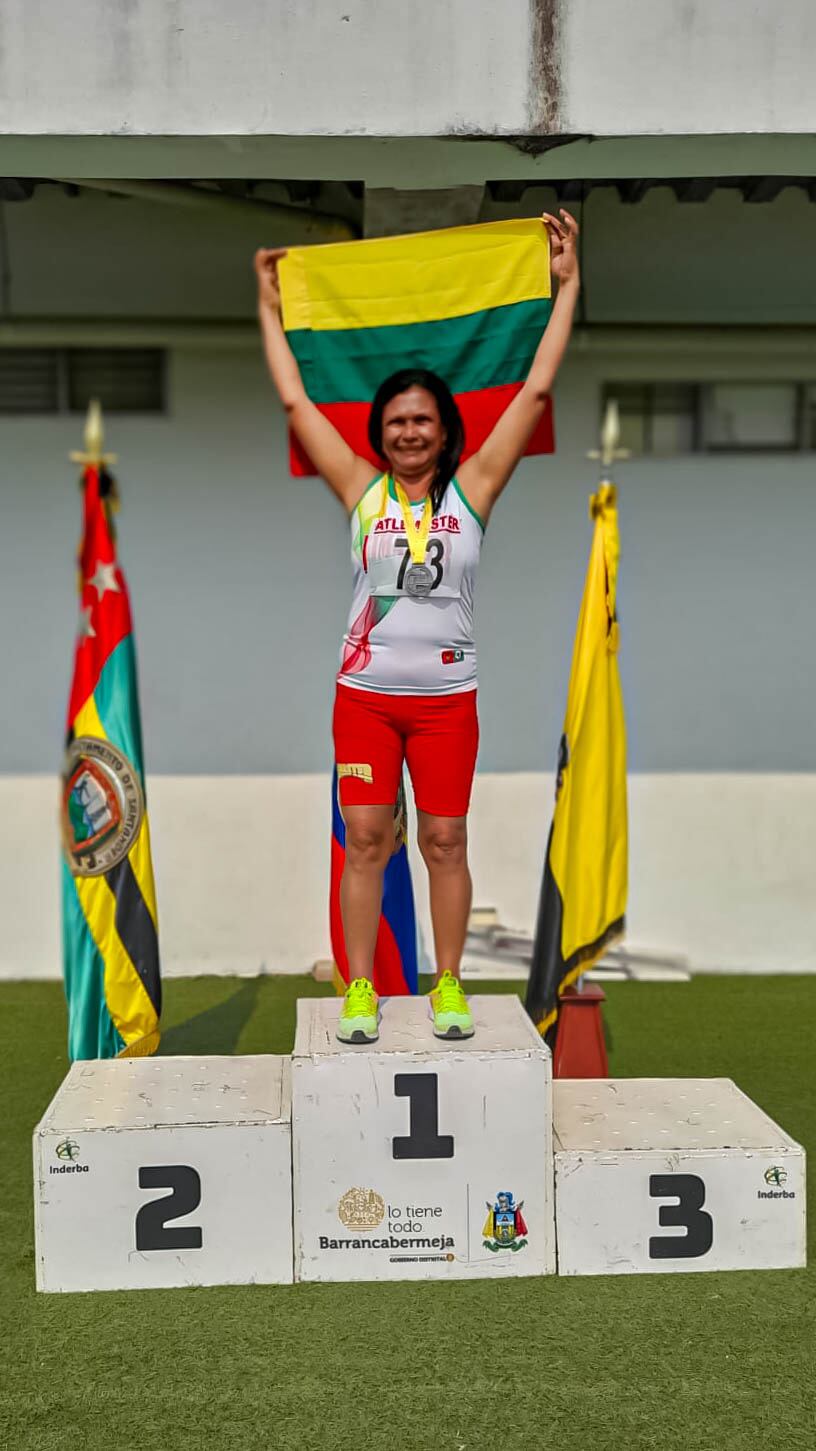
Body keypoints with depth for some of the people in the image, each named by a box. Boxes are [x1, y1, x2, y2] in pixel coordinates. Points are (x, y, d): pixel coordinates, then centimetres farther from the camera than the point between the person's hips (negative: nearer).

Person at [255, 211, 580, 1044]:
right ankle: (360, 990, 9)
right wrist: (269, 305, 11)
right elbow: (295, 402, 6)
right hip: (364, 693, 0)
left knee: (445, 841, 5)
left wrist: (568, 285, 0)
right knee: (365, 839, 1)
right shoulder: (362, 490, 2)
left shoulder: (472, 488, 0)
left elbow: (535, 390, -1)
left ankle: (449, 985, 16)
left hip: (447, 696, 0)